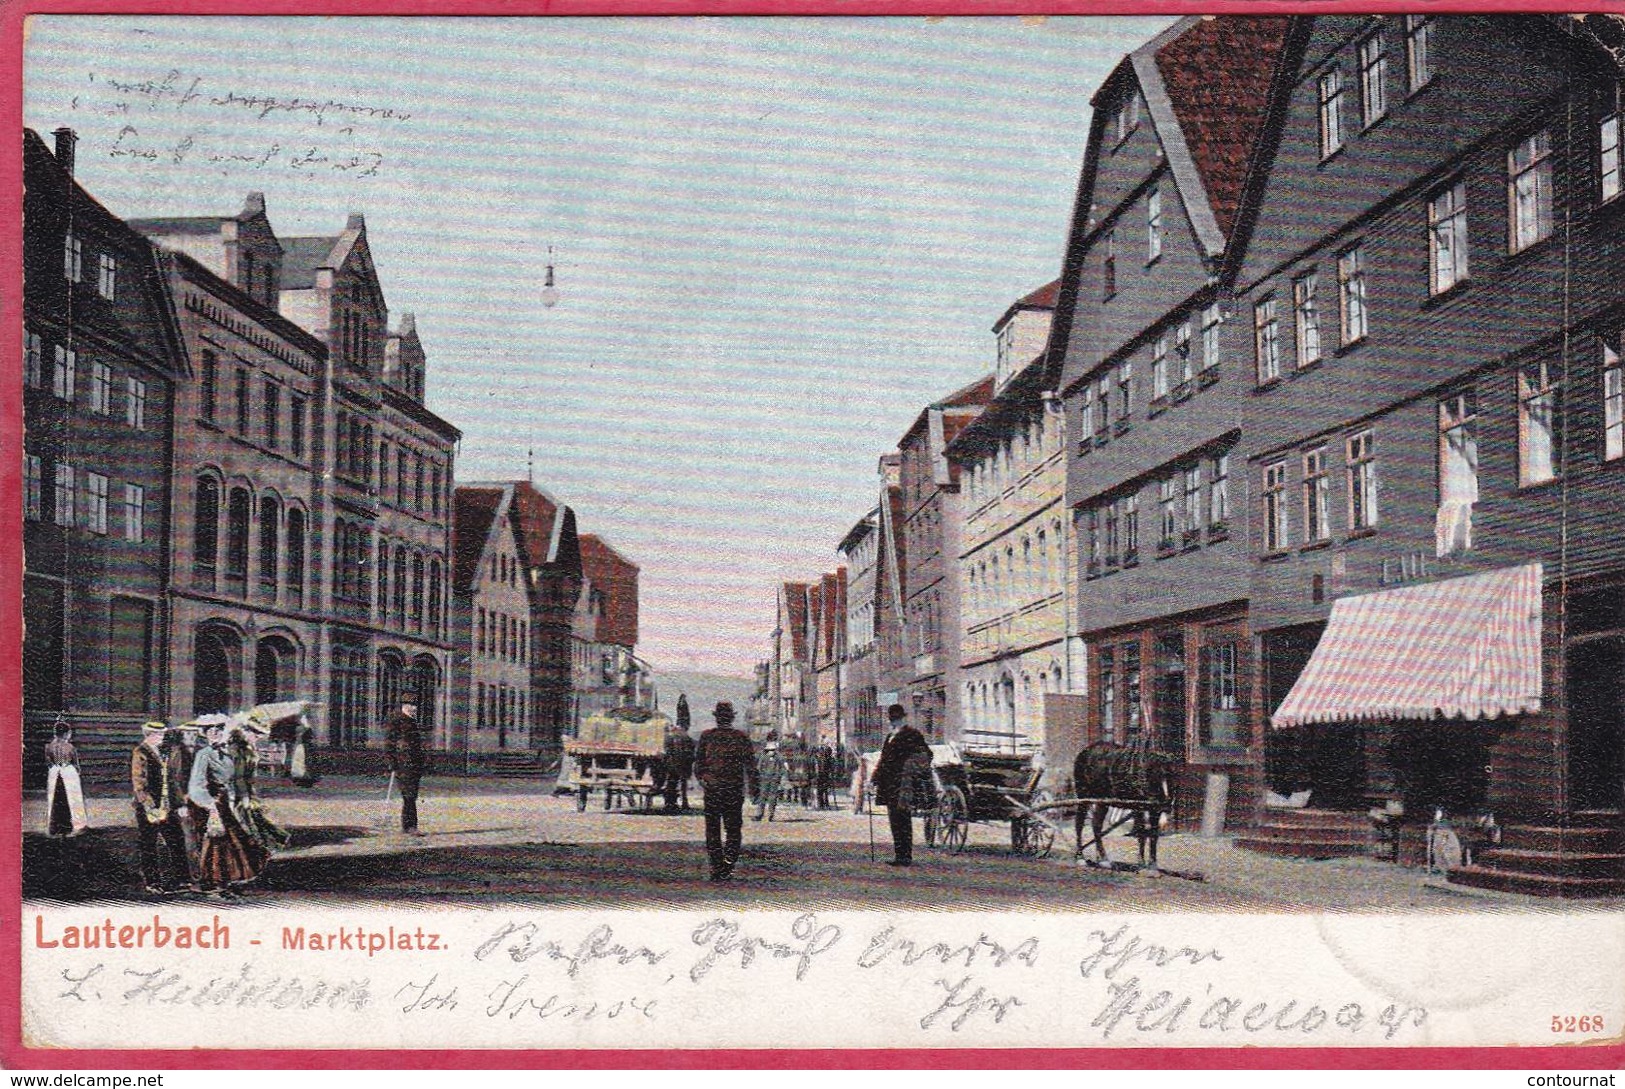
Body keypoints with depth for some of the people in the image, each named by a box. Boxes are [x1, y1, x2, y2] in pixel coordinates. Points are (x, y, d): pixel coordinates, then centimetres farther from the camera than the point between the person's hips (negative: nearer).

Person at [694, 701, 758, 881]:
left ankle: (717, 869, 5)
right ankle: (728, 867, -6)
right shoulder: (741, 738, -2)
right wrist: (753, 786, 7)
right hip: (734, 790, 0)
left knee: (712, 830, 8)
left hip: (711, 789, 0)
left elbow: (698, 762, 3)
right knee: (734, 829, 7)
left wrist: (701, 779, 15)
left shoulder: (706, 736, 0)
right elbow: (750, 764, 0)